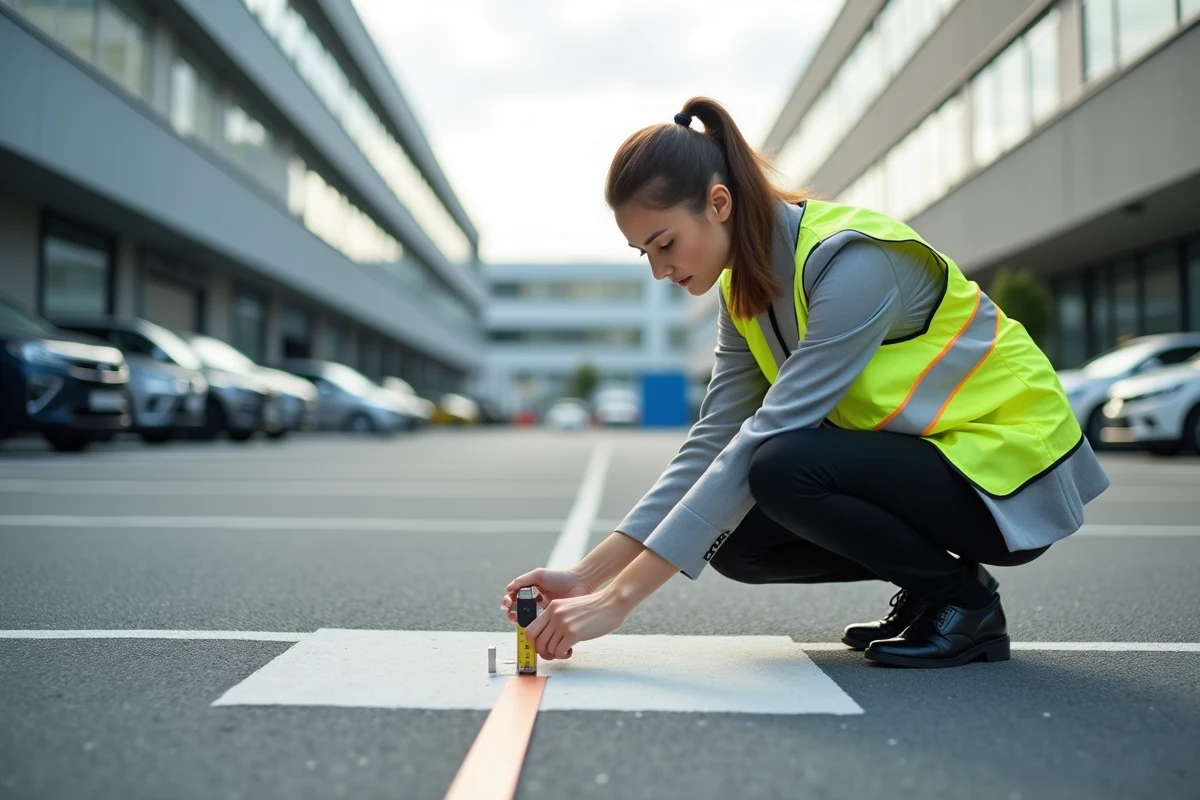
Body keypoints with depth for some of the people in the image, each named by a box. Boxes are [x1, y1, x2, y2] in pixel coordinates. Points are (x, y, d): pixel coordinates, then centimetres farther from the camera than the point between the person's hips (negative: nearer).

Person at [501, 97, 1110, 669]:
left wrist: (621, 597, -31)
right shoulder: (742, 287, 0)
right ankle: (926, 586, 12)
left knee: (783, 468, -30)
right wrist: (588, 575, -12)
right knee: (734, 541, -5)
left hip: (1009, 460, -8)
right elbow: (712, 440, -5)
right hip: (918, 453, 8)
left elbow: (760, 444, -32)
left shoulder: (851, 262, -26)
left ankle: (964, 598, -5)